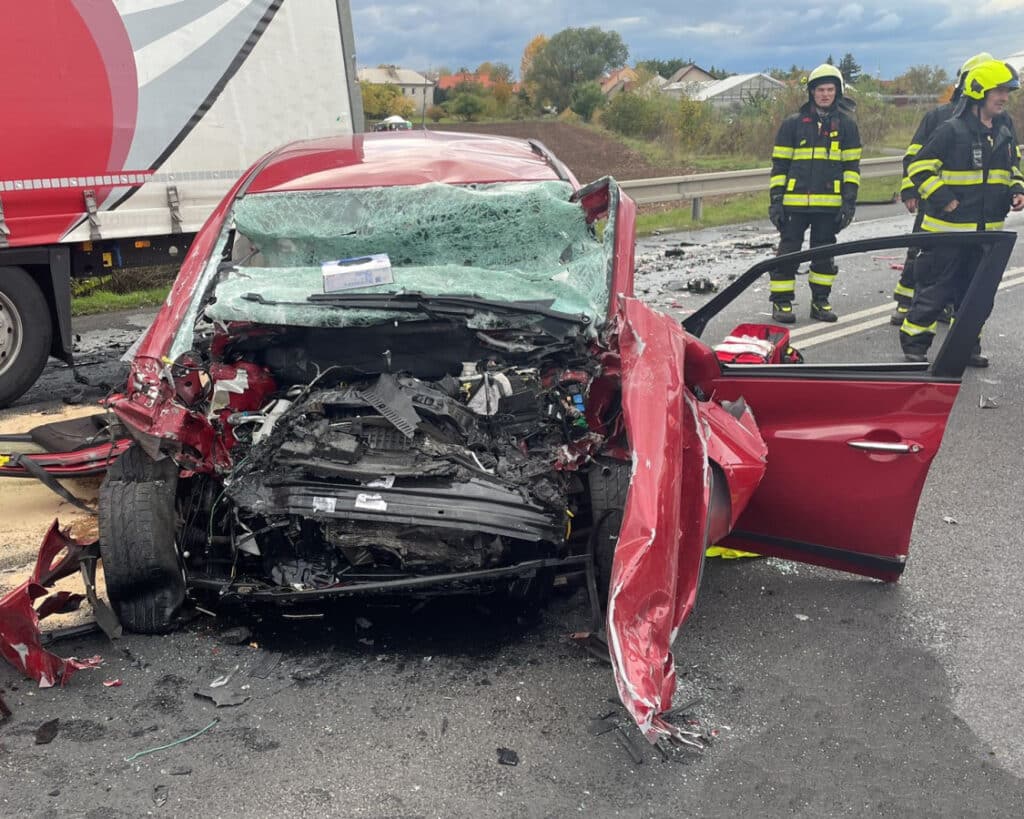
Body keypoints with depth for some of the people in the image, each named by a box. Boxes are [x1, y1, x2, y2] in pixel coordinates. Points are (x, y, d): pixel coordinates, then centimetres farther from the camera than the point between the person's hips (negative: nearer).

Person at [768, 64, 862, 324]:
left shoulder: (846, 124, 8)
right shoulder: (793, 123, 3)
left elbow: (852, 165, 8)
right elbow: (779, 164, 3)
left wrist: (849, 201, 0)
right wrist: (775, 199, -3)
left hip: (829, 203, 2)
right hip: (795, 201, -2)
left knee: (824, 253, 10)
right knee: (788, 251, -1)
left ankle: (820, 300, 21)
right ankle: (781, 302, 8)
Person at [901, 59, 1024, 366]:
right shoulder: (952, 130, -11)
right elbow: (919, 168, -11)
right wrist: (942, 197, -17)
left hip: (987, 230, 7)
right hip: (948, 228, -7)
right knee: (935, 289, -2)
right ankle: (914, 343, 8)